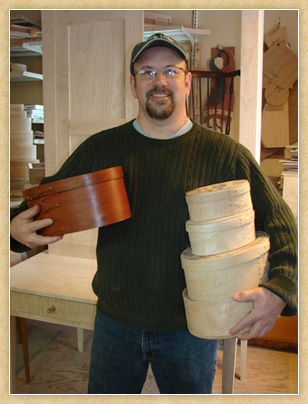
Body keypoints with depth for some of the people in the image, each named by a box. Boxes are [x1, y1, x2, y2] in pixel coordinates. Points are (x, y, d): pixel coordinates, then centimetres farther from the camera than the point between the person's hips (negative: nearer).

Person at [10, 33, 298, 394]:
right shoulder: (100, 149, -2)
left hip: (190, 327, -1)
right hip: (115, 321, 2)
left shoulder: (225, 154, -9)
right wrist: (19, 226, -15)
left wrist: (278, 290, -24)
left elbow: (280, 221, -8)